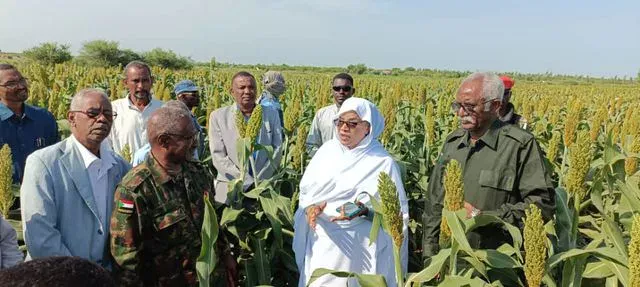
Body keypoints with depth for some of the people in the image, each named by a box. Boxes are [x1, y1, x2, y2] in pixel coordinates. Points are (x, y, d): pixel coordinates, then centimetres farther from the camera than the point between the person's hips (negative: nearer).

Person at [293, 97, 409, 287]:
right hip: (320, 241, 4)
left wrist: (364, 210, -24)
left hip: (358, 246, -4)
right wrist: (310, 207, -12)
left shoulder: (383, 163, -9)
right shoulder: (327, 150, 4)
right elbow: (306, 188, 9)